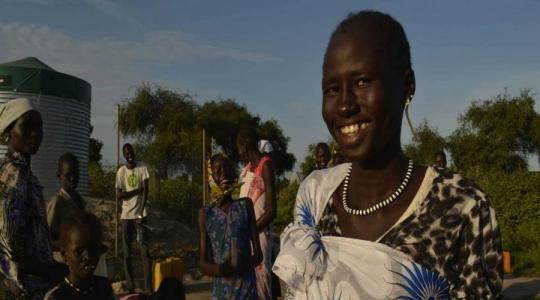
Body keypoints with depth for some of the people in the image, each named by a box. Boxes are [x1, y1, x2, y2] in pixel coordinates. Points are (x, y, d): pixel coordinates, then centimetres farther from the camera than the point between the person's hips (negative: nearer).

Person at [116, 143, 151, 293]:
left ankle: (148, 286, -8)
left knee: (145, 251, -8)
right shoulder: (121, 171, 4)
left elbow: (146, 192, -8)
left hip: (140, 214, -2)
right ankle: (130, 286, 12)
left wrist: (141, 213, -16)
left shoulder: (142, 169, 1)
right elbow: (119, 195, -2)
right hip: (126, 215, 2)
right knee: (127, 253, 5)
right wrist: (137, 190, -9)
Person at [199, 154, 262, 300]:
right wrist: (219, 269, -18)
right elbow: (202, 263, 4)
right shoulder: (206, 213, 6)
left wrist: (246, 263, -18)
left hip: (247, 288, 0)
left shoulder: (245, 205, 5)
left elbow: (258, 254, 4)